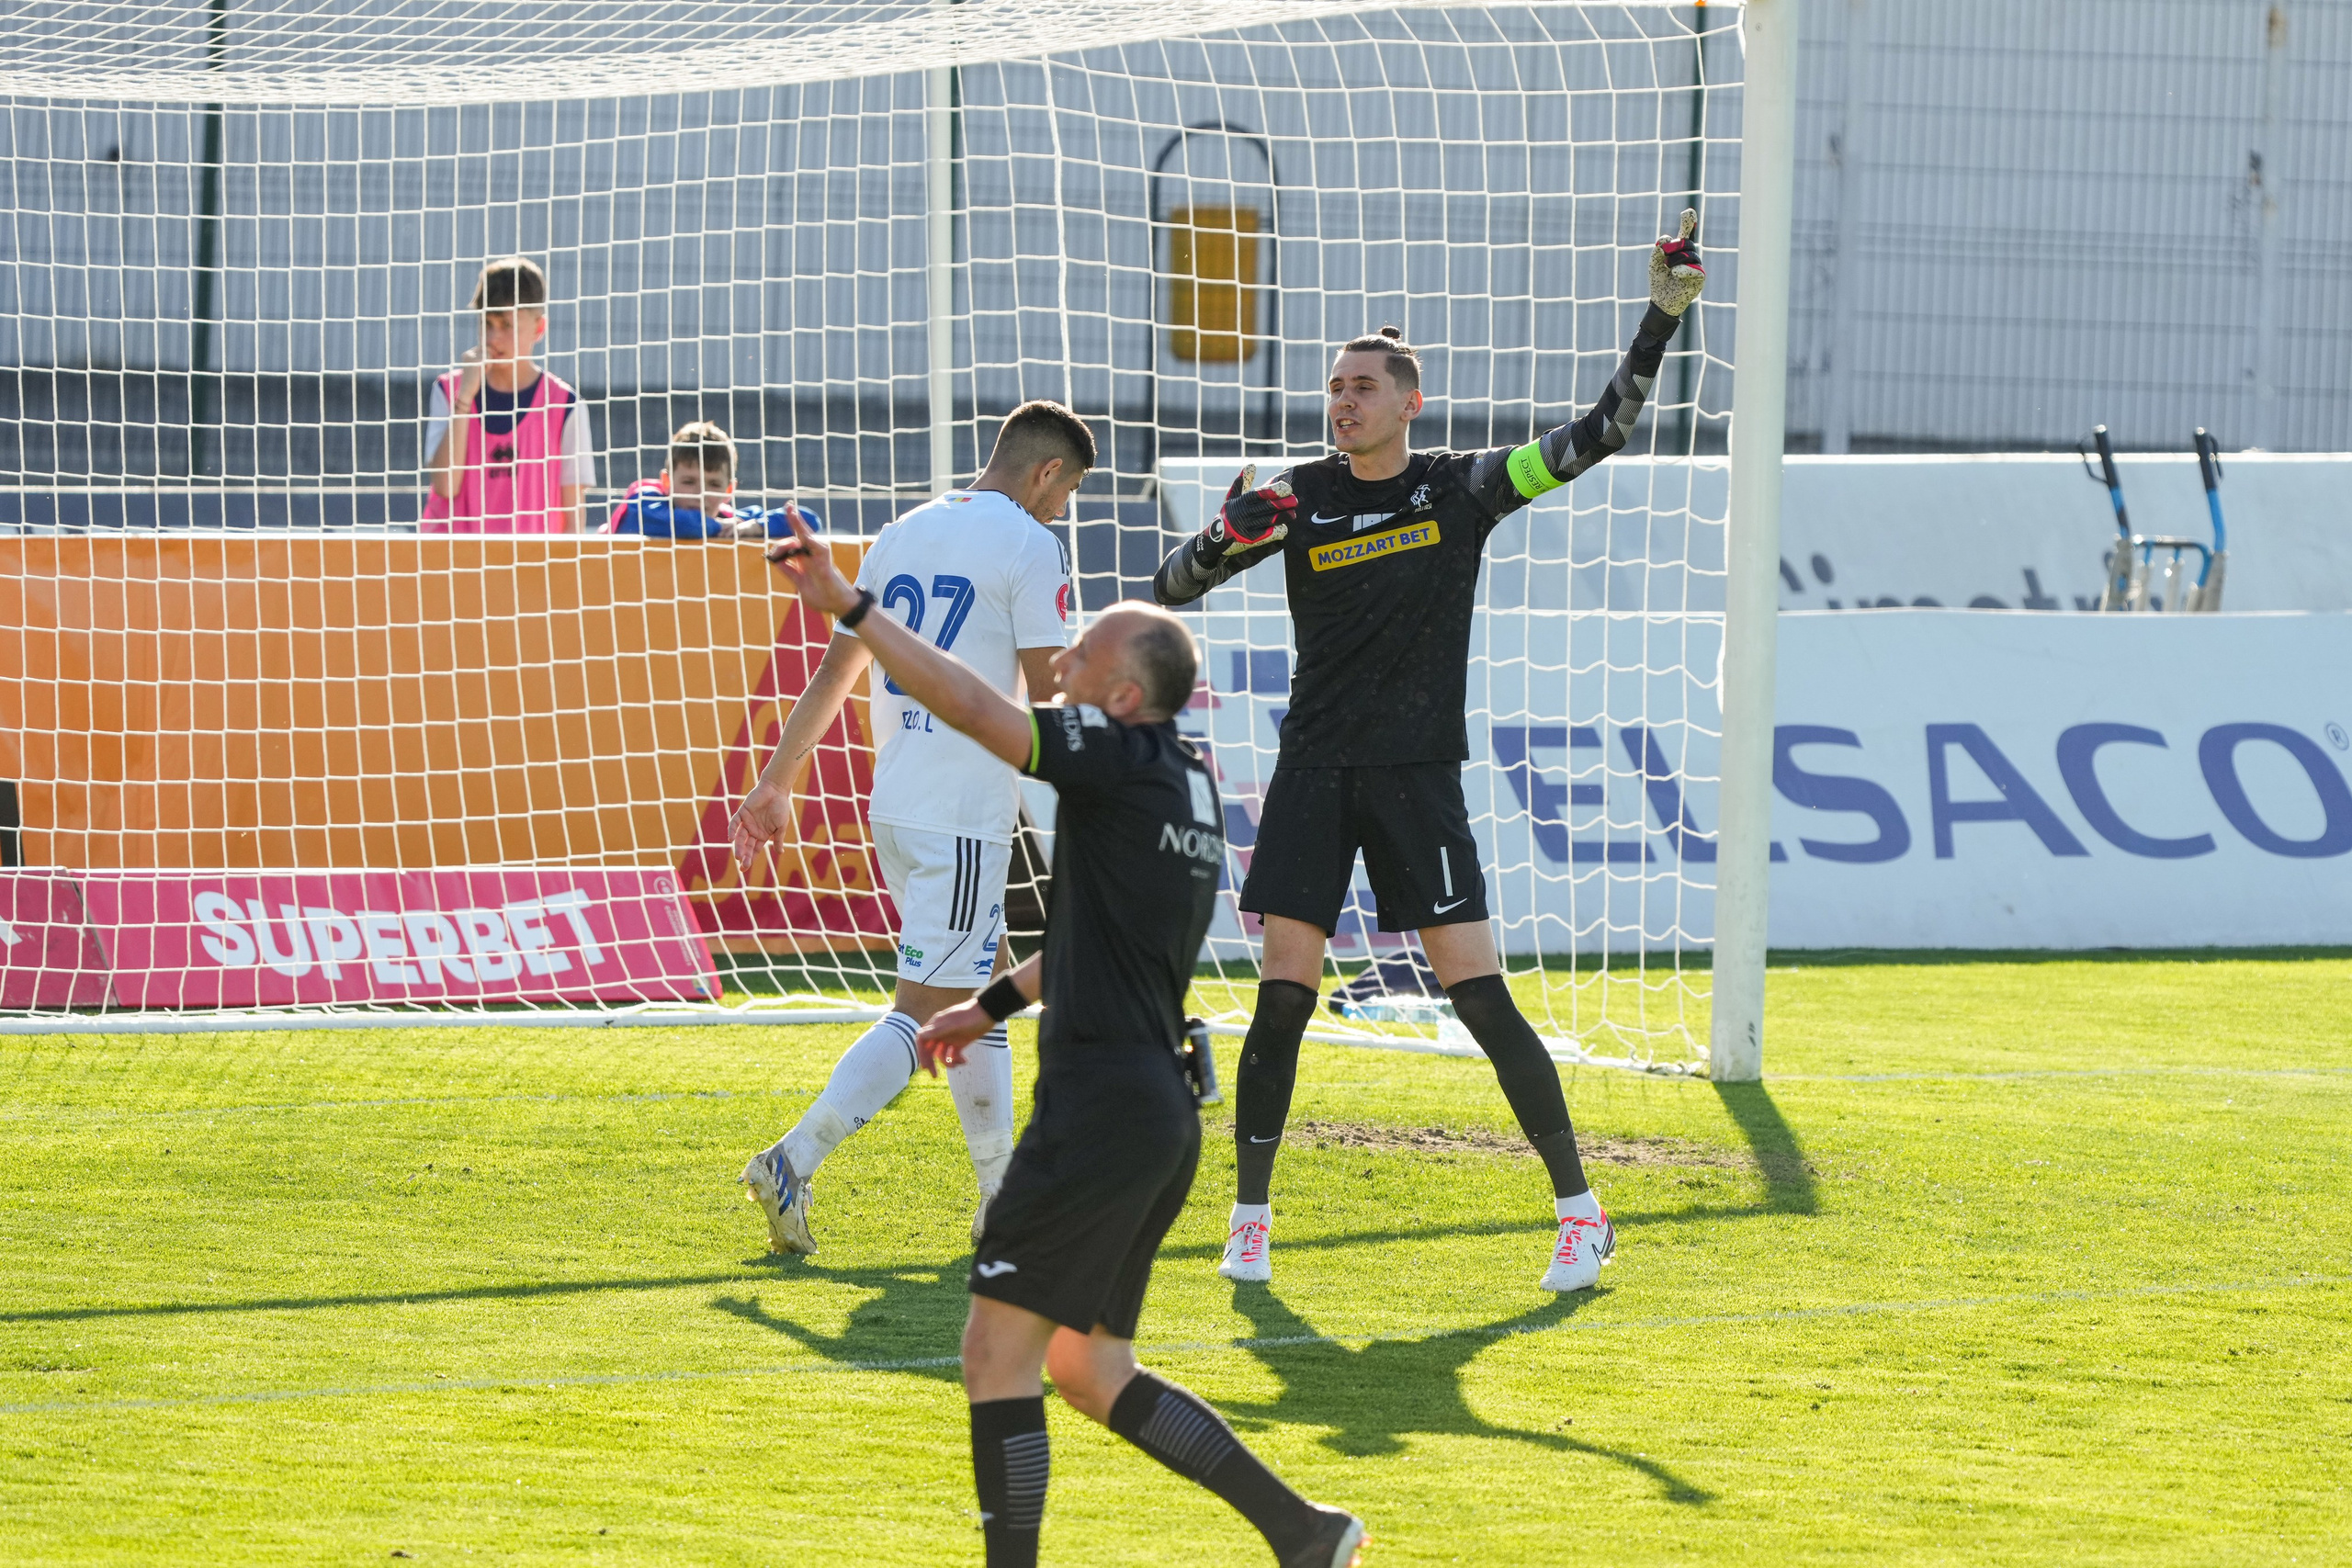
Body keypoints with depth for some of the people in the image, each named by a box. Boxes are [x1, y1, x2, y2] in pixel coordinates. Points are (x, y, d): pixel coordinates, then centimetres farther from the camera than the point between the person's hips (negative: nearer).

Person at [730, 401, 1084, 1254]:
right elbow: (1047, 698, -10)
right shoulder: (1029, 548, -8)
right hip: (966, 815, -8)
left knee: (983, 986, 18)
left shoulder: (902, 536, 14)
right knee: (927, 1009, -7)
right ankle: (793, 1163, -17)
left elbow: (834, 670, 16)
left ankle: (1002, 1195, 19)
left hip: (893, 804, 8)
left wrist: (778, 783, 19)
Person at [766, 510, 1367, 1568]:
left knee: (998, 1357, -5)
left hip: (1102, 1110, -10)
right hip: (1160, 1112, 10)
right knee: (1087, 1368, 16)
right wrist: (996, 1004, 34)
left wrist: (845, 604, -16)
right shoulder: (1185, 783, 16)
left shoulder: (1122, 759, -10)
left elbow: (966, 704, -18)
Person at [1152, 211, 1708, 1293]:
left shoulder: (1459, 489, 2)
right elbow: (1172, 588, 2)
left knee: (1480, 998, -6)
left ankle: (1579, 1211, 3)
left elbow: (1597, 435, -1)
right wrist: (1225, 540, -20)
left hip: (1420, 776, -1)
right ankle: (1250, 1218, 7)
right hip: (1316, 772, 1)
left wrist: (1662, 320, -10)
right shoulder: (1299, 497, 3)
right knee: (1282, 999, -4)